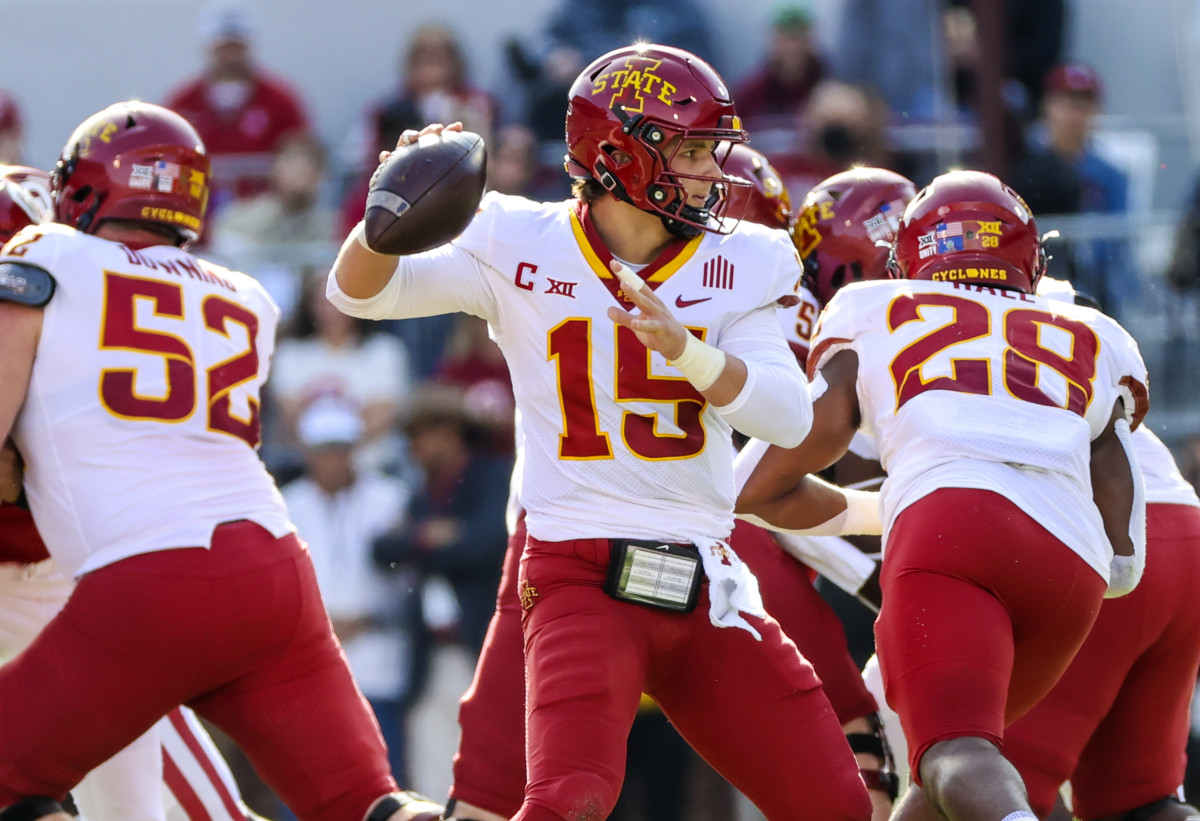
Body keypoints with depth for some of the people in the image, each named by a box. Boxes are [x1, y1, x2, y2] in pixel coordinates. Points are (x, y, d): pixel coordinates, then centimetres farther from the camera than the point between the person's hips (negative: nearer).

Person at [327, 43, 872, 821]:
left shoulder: (736, 266, 6)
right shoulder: (523, 249, -1)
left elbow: (788, 418, -7)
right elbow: (360, 290, -7)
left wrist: (681, 346, -23)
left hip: (705, 583, 4)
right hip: (581, 577, -4)